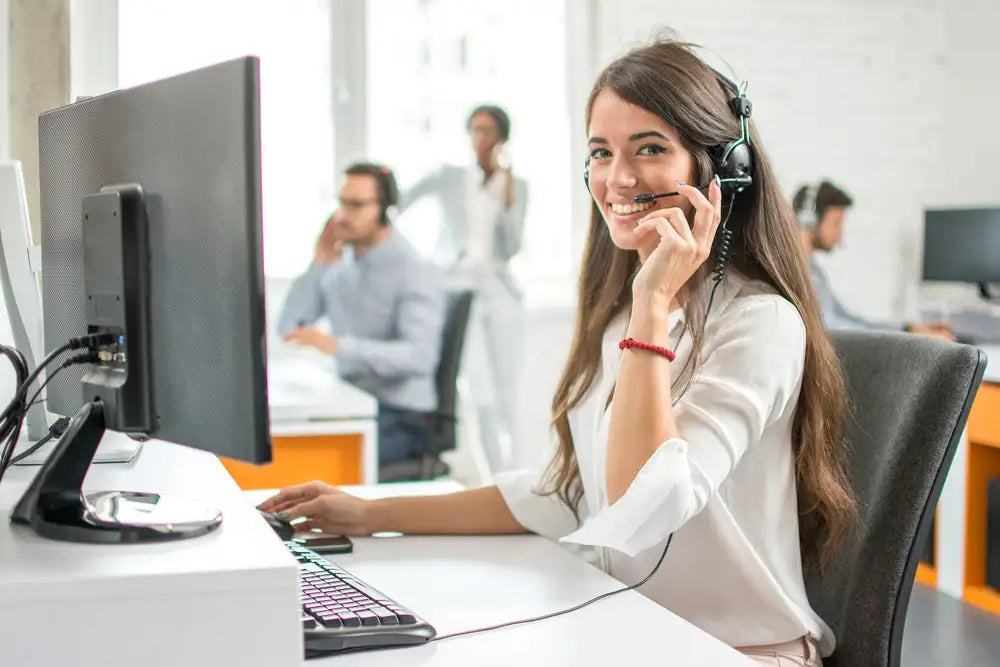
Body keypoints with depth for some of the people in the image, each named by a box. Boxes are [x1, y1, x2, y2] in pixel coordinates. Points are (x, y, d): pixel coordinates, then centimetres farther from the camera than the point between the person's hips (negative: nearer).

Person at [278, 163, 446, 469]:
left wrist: (337, 345, -38)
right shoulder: (340, 264, 9)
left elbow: (420, 355, -27)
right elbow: (288, 328, 6)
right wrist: (317, 266, -5)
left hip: (401, 416, -6)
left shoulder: (417, 272, -13)